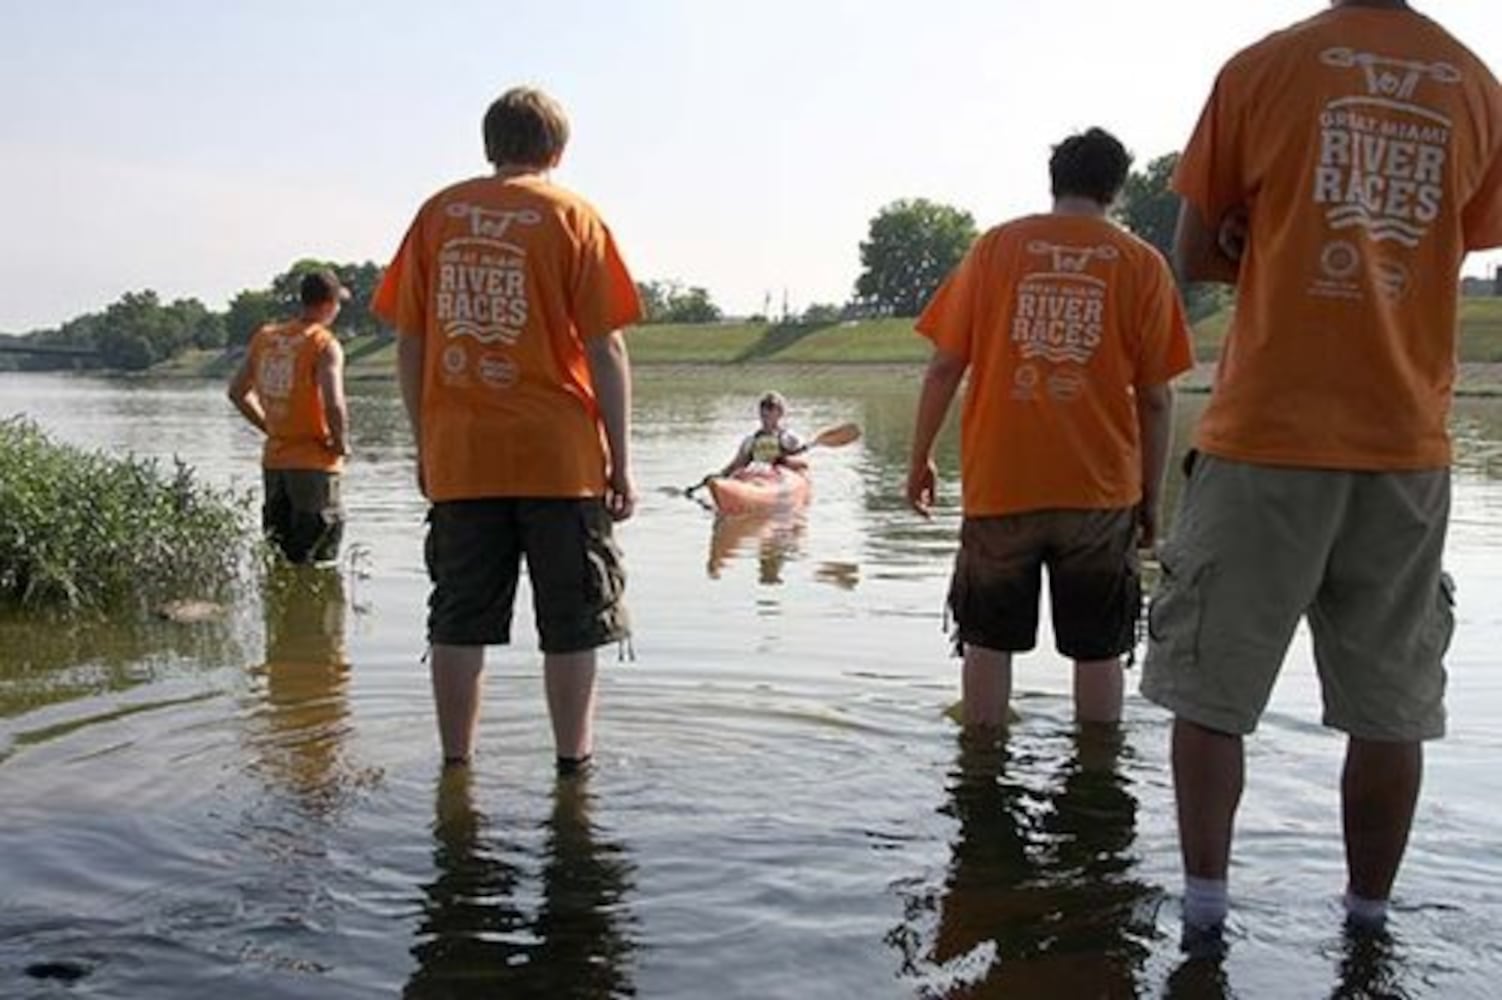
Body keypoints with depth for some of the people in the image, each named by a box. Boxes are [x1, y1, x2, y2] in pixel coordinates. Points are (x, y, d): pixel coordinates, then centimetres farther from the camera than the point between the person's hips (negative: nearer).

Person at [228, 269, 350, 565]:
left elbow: (237, 392, 14)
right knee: (317, 560, -1)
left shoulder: (265, 336, 7)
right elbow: (333, 404, -25)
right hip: (314, 463, -6)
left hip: (273, 460, 6)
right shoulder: (324, 344, -13)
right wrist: (342, 444, -10)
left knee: (279, 553, 16)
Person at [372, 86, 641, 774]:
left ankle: (455, 766, 16)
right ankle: (573, 766, 12)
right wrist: (621, 460, -2)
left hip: (459, 455, 3)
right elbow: (605, 348, -5)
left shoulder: (437, 213, 9)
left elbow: (410, 343, 8)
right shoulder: (571, 216, 0)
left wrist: (424, 445, 15)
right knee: (572, 621, 7)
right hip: (558, 456, -3)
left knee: (459, 620, 10)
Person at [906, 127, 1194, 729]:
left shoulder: (996, 247, 3)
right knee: (1098, 649, 11)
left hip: (999, 482, 0)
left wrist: (919, 460, 10)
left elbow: (945, 367, 0)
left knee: (989, 638, 13)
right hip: (1101, 490, 0)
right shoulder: (1143, 264, 2)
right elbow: (1155, 397, 1)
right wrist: (1151, 497, 9)